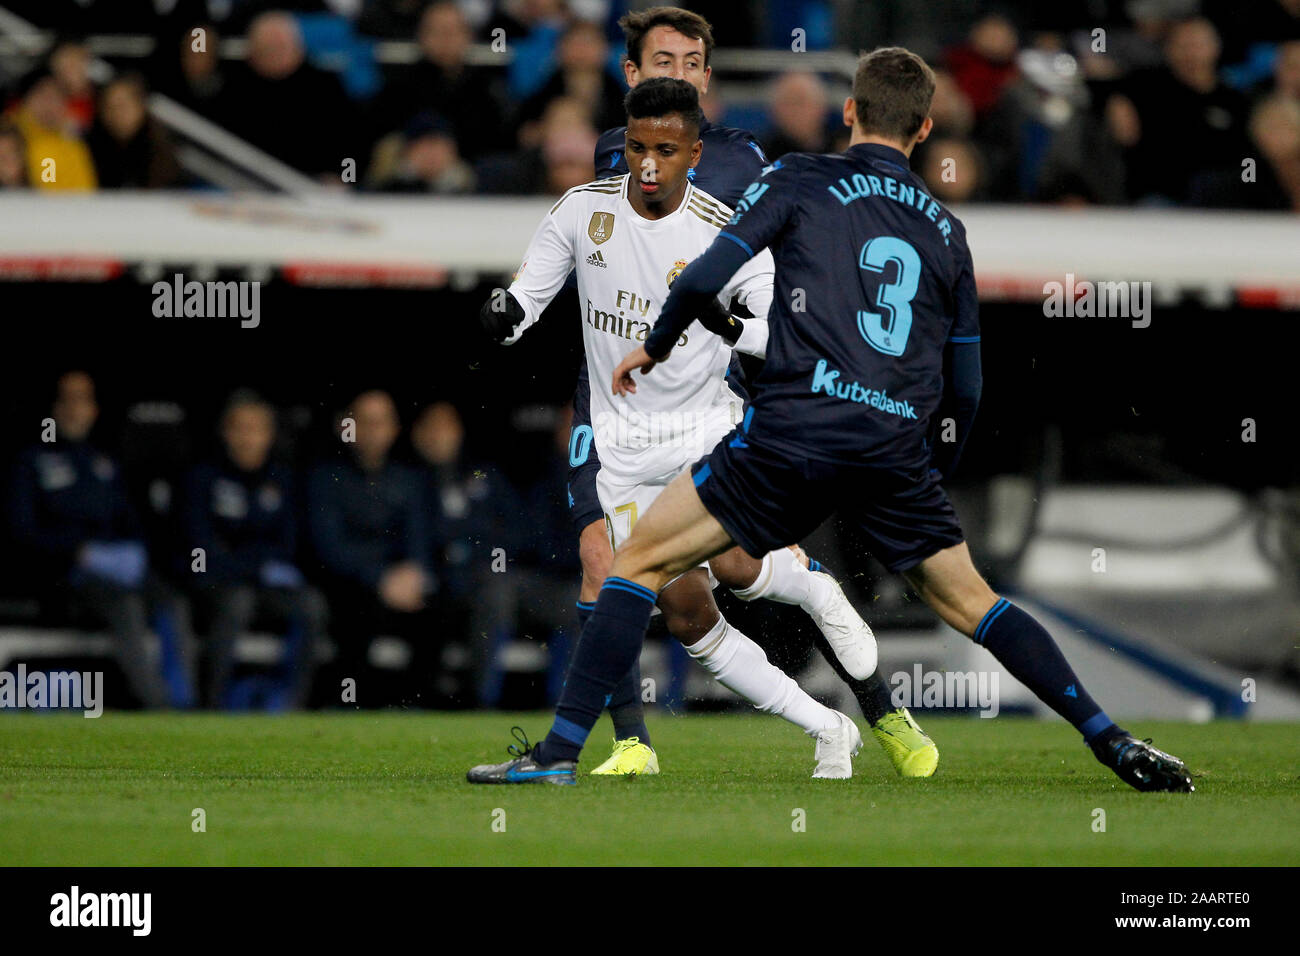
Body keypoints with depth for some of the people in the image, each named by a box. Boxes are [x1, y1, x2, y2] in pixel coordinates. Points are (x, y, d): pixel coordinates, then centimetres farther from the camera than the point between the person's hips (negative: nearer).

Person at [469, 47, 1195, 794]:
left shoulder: (799, 181, 8)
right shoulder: (946, 229, 19)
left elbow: (708, 276, -2)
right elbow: (967, 388, 21)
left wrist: (656, 345, 17)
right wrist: (937, 478, 35)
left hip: (796, 428, -4)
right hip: (899, 449, 4)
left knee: (640, 561, 5)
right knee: (969, 601, 20)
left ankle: (560, 752, -3)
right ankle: (1110, 739, 12)